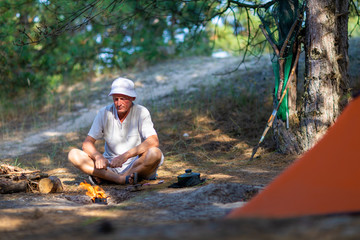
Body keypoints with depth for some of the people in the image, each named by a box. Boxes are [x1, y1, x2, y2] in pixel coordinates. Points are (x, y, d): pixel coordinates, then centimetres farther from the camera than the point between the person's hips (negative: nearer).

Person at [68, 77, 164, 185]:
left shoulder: (141, 112, -9)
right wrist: (98, 156, -27)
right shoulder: (104, 113, -2)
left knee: (155, 153, -34)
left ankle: (102, 177, -29)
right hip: (110, 165, 3)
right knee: (74, 154, -17)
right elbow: (87, 143, -4)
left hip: (136, 164, -2)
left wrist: (125, 155, -33)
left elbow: (154, 142, -23)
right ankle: (120, 179, -32)